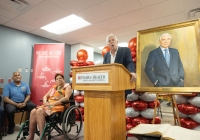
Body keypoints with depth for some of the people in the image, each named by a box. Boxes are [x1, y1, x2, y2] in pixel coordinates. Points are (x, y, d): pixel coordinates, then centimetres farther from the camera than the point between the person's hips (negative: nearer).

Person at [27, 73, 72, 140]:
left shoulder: (67, 86, 3)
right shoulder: (53, 87, 23)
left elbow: (66, 98, -13)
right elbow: (45, 96, 19)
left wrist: (53, 103, -19)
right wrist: (45, 102, -4)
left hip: (59, 106, -7)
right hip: (49, 105, 7)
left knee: (39, 111, -28)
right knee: (33, 111, -18)